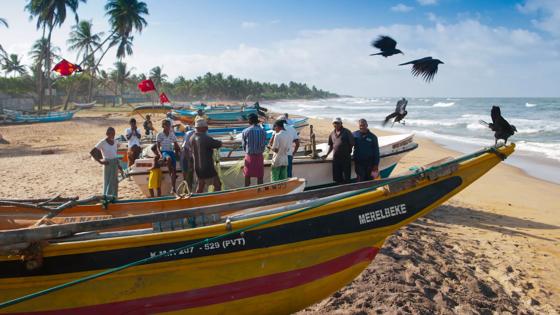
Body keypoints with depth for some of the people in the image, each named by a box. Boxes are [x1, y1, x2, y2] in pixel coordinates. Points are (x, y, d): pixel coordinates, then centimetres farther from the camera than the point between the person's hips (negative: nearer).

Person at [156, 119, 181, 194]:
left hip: (171, 152, 3)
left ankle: (173, 188, -12)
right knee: (169, 158, -42)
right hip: (164, 152, -3)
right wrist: (160, 154, -16)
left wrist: (177, 152, 2)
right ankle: (170, 172, -21)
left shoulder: (172, 134, 11)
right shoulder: (160, 135, 2)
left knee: (174, 169, -12)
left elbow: (176, 145, 16)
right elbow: (158, 147, 0)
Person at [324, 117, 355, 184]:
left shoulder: (347, 132, -4)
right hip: (335, 158, 5)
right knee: (336, 177, 9)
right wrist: (327, 155, 11)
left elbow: (352, 144, -3)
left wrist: (348, 153, -4)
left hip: (346, 158, -5)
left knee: (346, 177, 0)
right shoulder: (332, 134, 11)